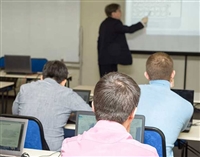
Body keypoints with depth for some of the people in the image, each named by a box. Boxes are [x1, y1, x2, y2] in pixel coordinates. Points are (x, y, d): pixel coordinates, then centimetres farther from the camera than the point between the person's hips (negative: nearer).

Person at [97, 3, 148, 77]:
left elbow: (100, 40, 17)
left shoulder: (104, 24, 15)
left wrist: (100, 54, 23)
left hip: (103, 58, 9)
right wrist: (142, 22, -6)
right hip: (110, 58, -9)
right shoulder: (115, 23, -13)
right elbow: (129, 29, -17)